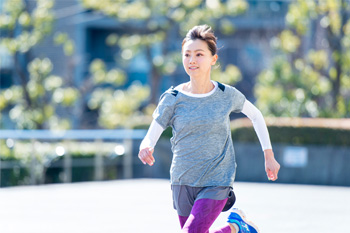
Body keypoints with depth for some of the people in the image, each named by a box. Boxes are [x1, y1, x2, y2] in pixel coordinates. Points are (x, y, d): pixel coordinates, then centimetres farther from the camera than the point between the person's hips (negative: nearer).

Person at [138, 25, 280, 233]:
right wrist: (145, 148, -31)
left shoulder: (227, 95, -4)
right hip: (183, 183, 2)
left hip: (216, 182, -2)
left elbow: (256, 115, 14)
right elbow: (150, 137, -7)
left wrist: (269, 156, 13)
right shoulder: (172, 99, -5)